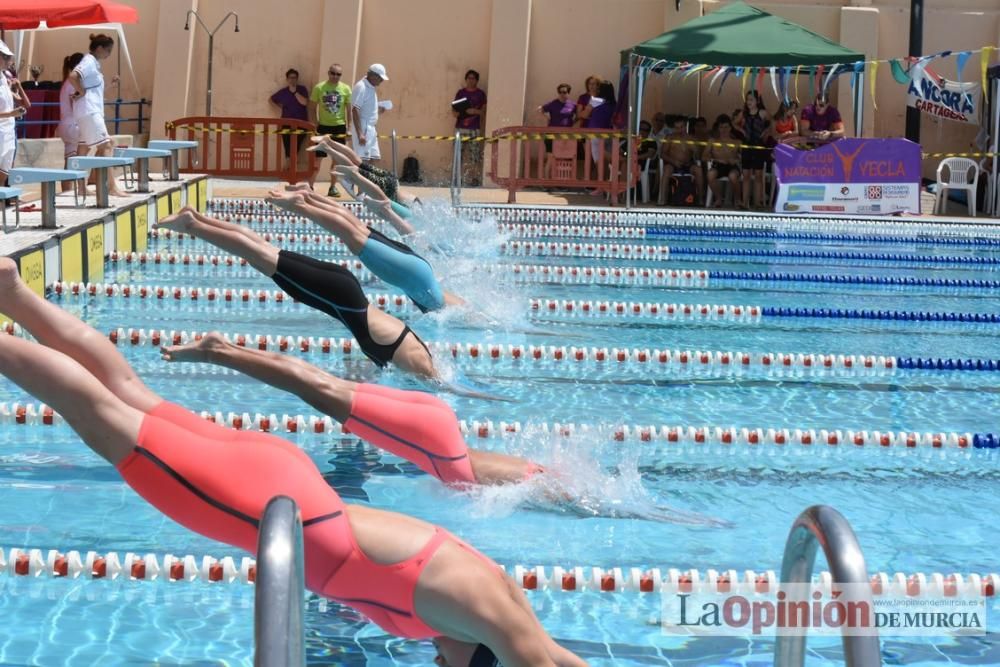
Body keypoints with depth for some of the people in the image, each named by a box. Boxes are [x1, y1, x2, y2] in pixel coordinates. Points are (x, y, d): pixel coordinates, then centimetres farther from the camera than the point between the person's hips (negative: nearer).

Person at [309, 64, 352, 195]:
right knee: (317, 158, -1)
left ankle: (333, 187, 16)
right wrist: (316, 124, -5)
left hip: (339, 127, 2)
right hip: (323, 126, -2)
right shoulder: (319, 87, -3)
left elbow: (349, 110, 4)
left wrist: (348, 128, -1)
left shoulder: (346, 89, 0)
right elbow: (313, 108, 3)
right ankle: (310, 186, 4)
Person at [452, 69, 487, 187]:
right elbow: (453, 108, 10)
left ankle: (475, 178, -3)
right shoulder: (460, 92, 9)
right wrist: (455, 113, -13)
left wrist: (475, 111, -17)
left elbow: (484, 112, 2)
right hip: (460, 128, 2)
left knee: (475, 155, -7)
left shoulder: (481, 94, 4)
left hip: (475, 129, -2)